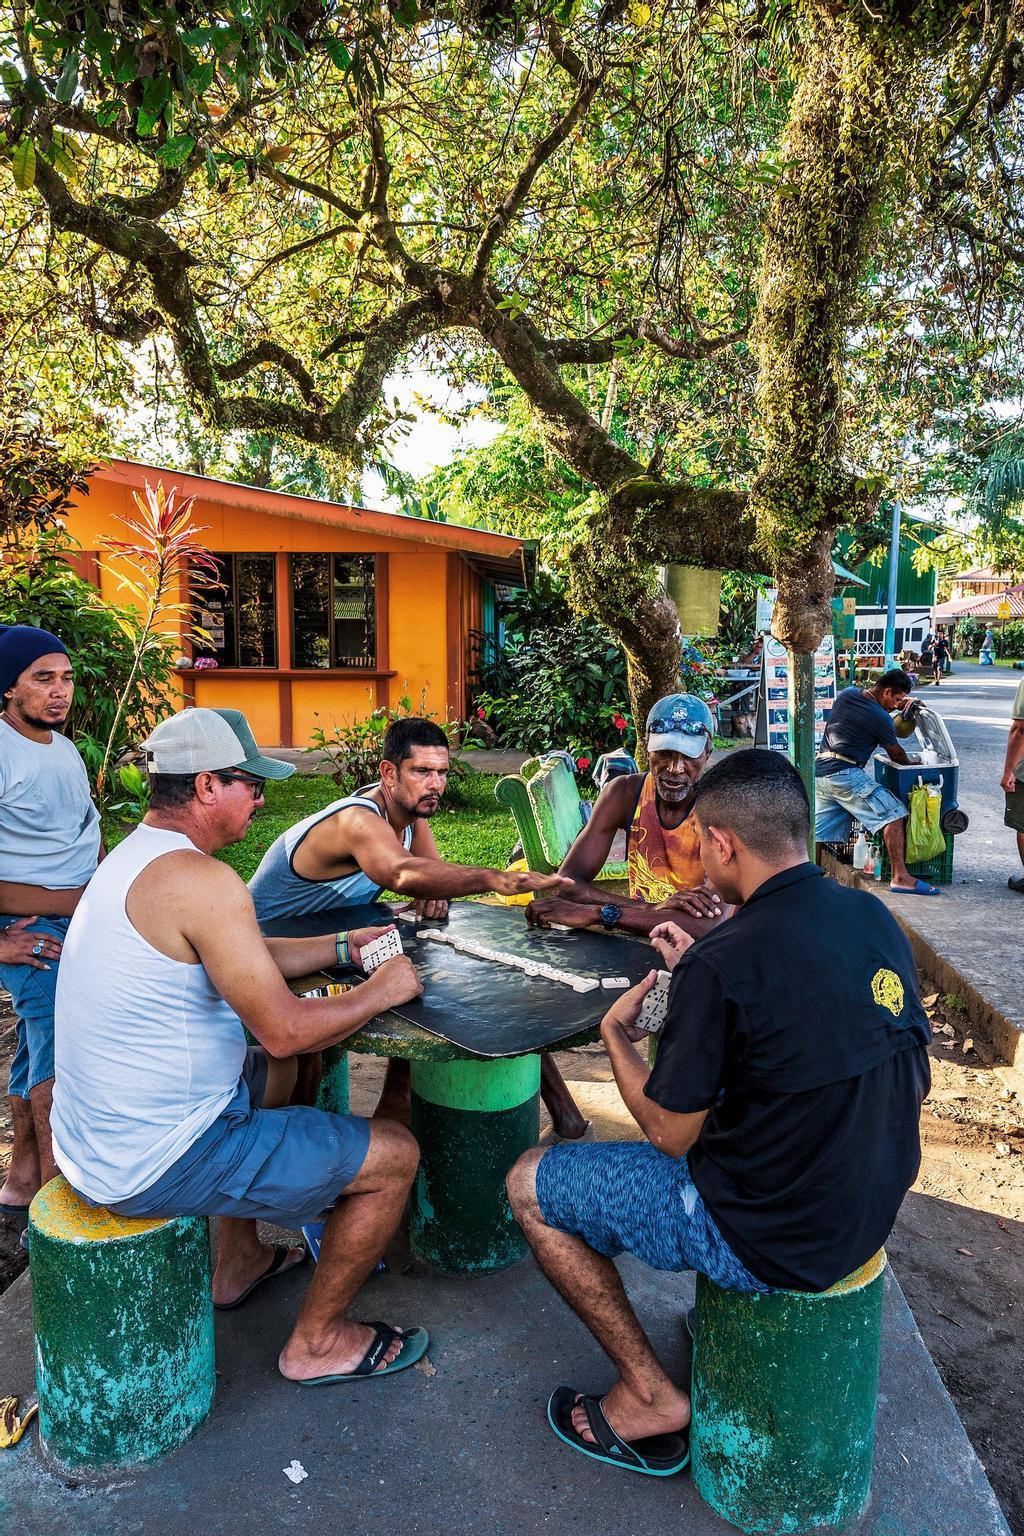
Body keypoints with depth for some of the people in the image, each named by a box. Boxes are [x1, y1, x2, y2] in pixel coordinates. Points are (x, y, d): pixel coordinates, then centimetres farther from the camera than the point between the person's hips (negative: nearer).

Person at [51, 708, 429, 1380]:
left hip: (94, 1140, 10)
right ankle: (318, 1342, 18)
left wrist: (345, 946, 16)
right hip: (155, 1164, -10)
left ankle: (240, 1263, 42)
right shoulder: (201, 880, -25)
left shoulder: (134, 858, 7)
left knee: (271, 1073, 33)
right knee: (395, 1156, -2)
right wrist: (378, 993, -8)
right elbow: (286, 1029, -24)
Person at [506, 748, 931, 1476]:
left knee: (530, 1184, 4)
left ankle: (652, 1396, 15)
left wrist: (615, 1032, 0)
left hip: (777, 1241, -8)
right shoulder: (873, 916, -4)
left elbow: (670, 1135, -15)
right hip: (873, 1209, 8)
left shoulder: (723, 965, -27)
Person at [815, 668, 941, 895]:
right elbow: (896, 754, 8)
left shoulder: (846, 694, 14)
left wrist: (903, 708, 29)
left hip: (819, 772, 8)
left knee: (819, 834, 14)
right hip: (845, 773, -8)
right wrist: (913, 761, 28)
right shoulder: (881, 718, -6)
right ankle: (900, 877, -11)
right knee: (893, 814, -6)